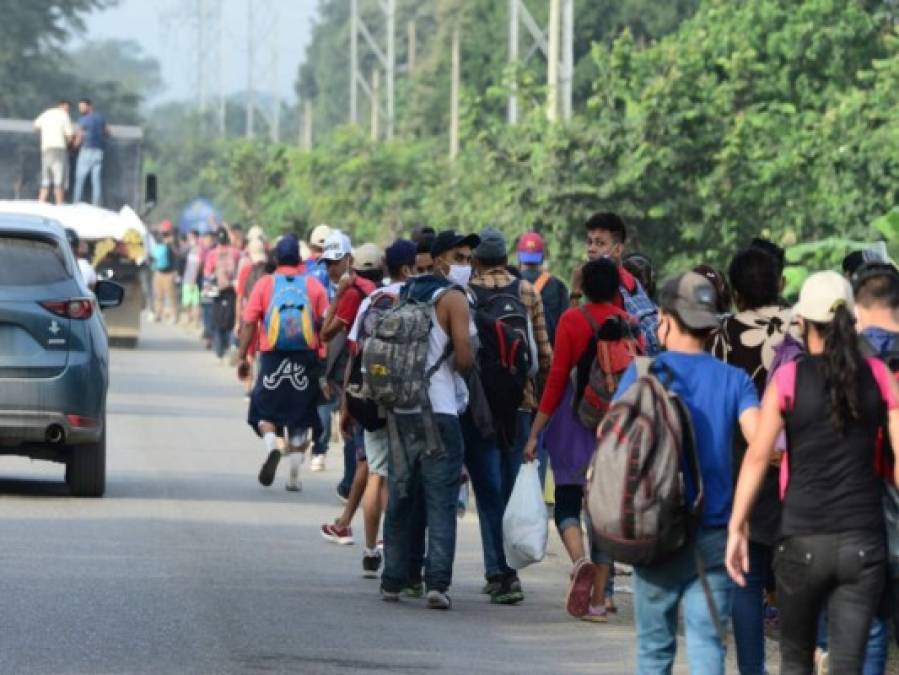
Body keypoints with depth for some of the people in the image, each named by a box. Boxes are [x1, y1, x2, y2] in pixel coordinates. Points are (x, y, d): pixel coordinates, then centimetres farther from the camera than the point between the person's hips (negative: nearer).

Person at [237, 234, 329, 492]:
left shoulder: (265, 284, 0)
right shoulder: (314, 285, 3)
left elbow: (249, 323, -3)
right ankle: (294, 475, 9)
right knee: (300, 417, 11)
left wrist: (242, 356, 2)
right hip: (306, 359, 1)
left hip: (272, 357, -1)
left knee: (264, 412, 11)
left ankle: (272, 445, -20)